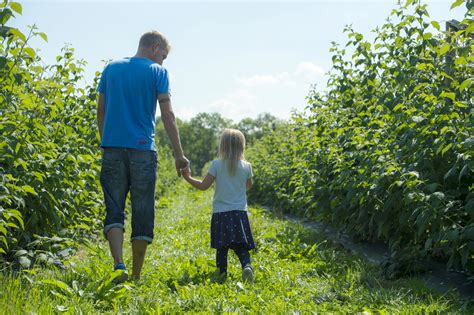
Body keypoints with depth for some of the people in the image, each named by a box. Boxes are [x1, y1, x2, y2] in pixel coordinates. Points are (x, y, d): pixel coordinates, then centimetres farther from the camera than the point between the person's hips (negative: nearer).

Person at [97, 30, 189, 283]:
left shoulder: (111, 68, 13)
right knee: (142, 214, 6)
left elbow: (100, 111, 14)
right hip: (143, 149, -3)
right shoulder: (157, 72, 1)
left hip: (112, 147, 3)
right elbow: (167, 114, -5)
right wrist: (179, 154, -3)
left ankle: (119, 265, -16)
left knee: (114, 210, 4)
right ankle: (136, 275, 10)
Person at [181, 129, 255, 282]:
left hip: (220, 213, -1)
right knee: (241, 246, 2)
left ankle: (222, 273, 6)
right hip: (239, 212, 1)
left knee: (222, 247, 7)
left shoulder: (217, 164, -6)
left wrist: (188, 178, 8)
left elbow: (204, 186, -6)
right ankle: (247, 266, -21)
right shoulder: (246, 166, 1)